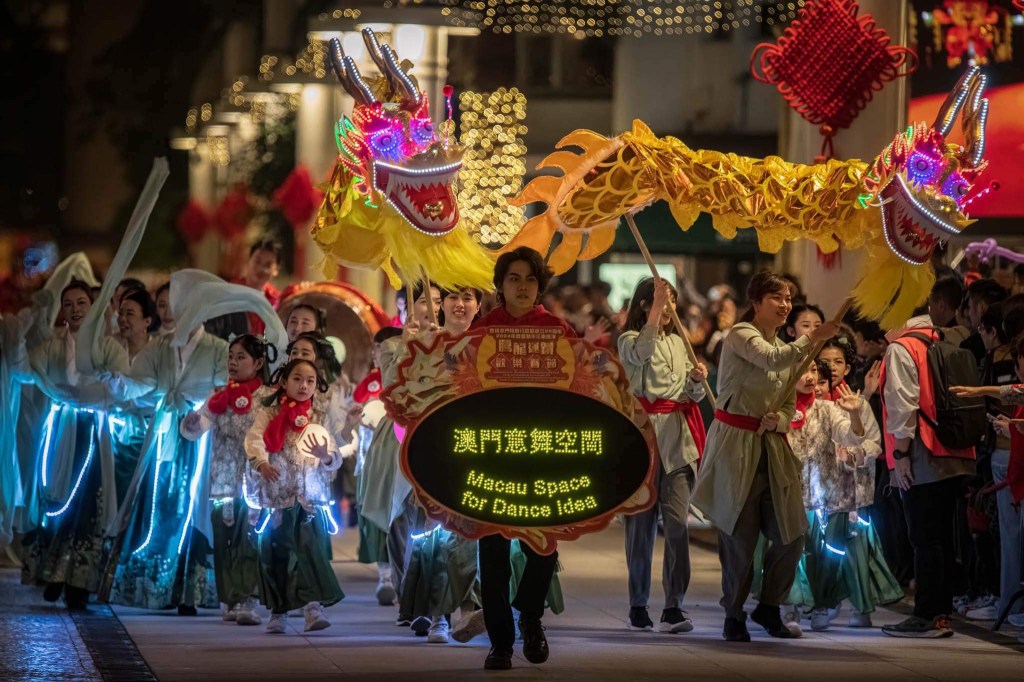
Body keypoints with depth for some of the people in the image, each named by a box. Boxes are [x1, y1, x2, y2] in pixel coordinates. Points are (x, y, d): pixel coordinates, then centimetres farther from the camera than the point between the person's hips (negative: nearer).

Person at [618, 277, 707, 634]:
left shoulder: (677, 343, 20)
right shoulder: (629, 340, 3)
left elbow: (692, 396, 21)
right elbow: (642, 351, -23)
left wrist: (697, 380, -1)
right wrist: (656, 305, -23)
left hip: (678, 437, 4)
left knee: (677, 520, -7)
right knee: (641, 521, 1)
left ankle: (674, 607, -10)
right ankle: (638, 606, 9)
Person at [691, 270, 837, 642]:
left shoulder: (786, 347, 18)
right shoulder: (741, 335, -6)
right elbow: (773, 360, -27)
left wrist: (777, 420, -3)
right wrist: (814, 337, -32)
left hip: (773, 448, 7)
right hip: (737, 447, -7)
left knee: (791, 535, 2)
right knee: (740, 536, -4)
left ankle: (769, 608, 21)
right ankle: (734, 616, 10)